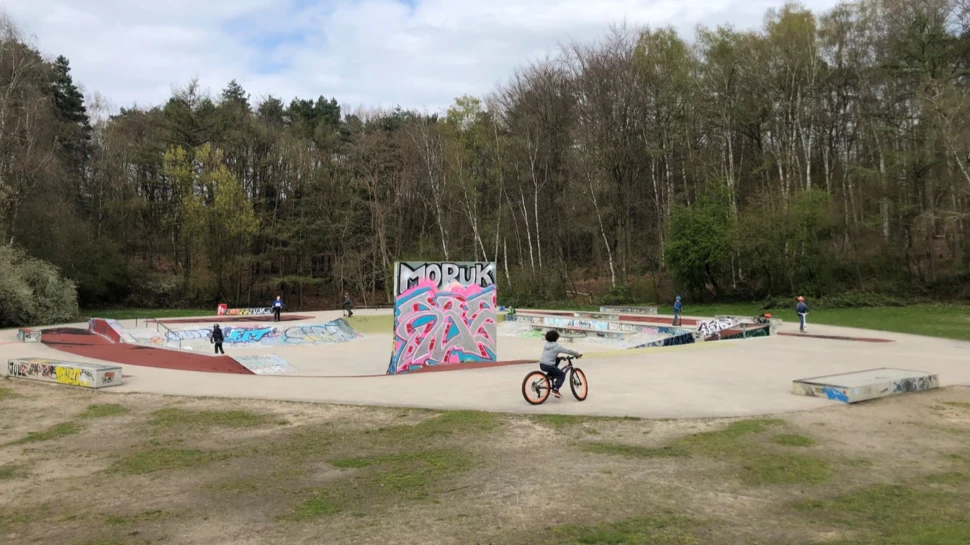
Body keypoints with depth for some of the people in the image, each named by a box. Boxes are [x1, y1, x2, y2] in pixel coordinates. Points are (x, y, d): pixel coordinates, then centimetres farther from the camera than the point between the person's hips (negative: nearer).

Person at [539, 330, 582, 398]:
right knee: (562, 374, 9)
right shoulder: (557, 346, -8)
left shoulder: (546, 344, 13)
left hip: (541, 365, 7)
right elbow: (568, 351, -4)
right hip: (549, 366, -7)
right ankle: (555, 389, -4)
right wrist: (578, 354, 7)